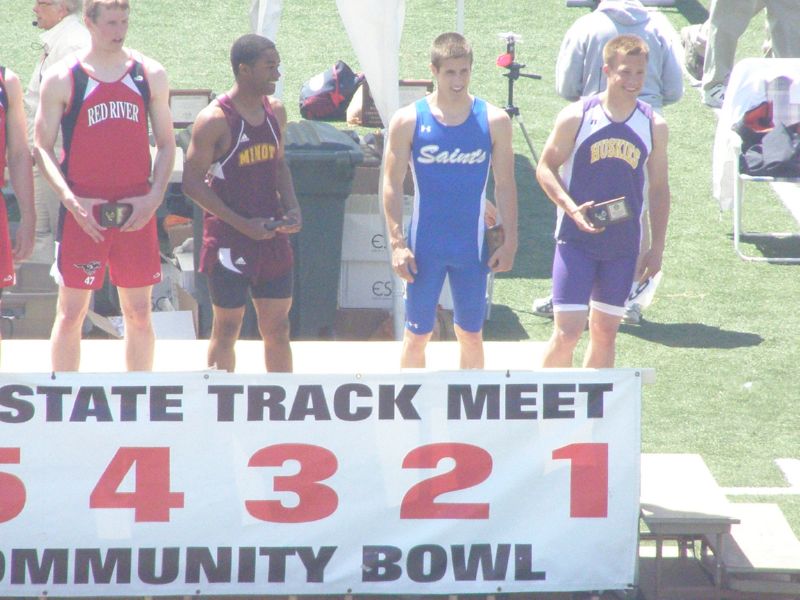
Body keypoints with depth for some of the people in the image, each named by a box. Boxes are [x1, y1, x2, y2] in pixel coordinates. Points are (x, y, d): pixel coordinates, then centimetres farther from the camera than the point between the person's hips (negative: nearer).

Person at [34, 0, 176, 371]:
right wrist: (70, 199, -14)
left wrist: (154, 197, -4)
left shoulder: (150, 75, 6)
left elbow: (166, 143, 11)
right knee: (71, 312, 0)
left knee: (139, 312, 8)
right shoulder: (62, 79, -2)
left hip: (136, 213, 3)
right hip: (83, 214, -3)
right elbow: (43, 147, 0)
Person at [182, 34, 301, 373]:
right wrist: (242, 224, -18)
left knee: (278, 327, 9)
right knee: (227, 328, 3)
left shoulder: (275, 111, 7)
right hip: (229, 239, -6)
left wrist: (291, 208, 0)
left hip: (272, 234, 6)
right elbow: (192, 183, -13)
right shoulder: (214, 120, -14)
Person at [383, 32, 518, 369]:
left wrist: (509, 242, 1)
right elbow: (392, 184, -2)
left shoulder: (494, 121, 0)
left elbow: (505, 185, 4)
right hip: (424, 247, -1)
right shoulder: (408, 121, -4)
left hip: (472, 247, 1)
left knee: (471, 335, 8)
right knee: (417, 335, 4)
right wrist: (397, 243, -9)